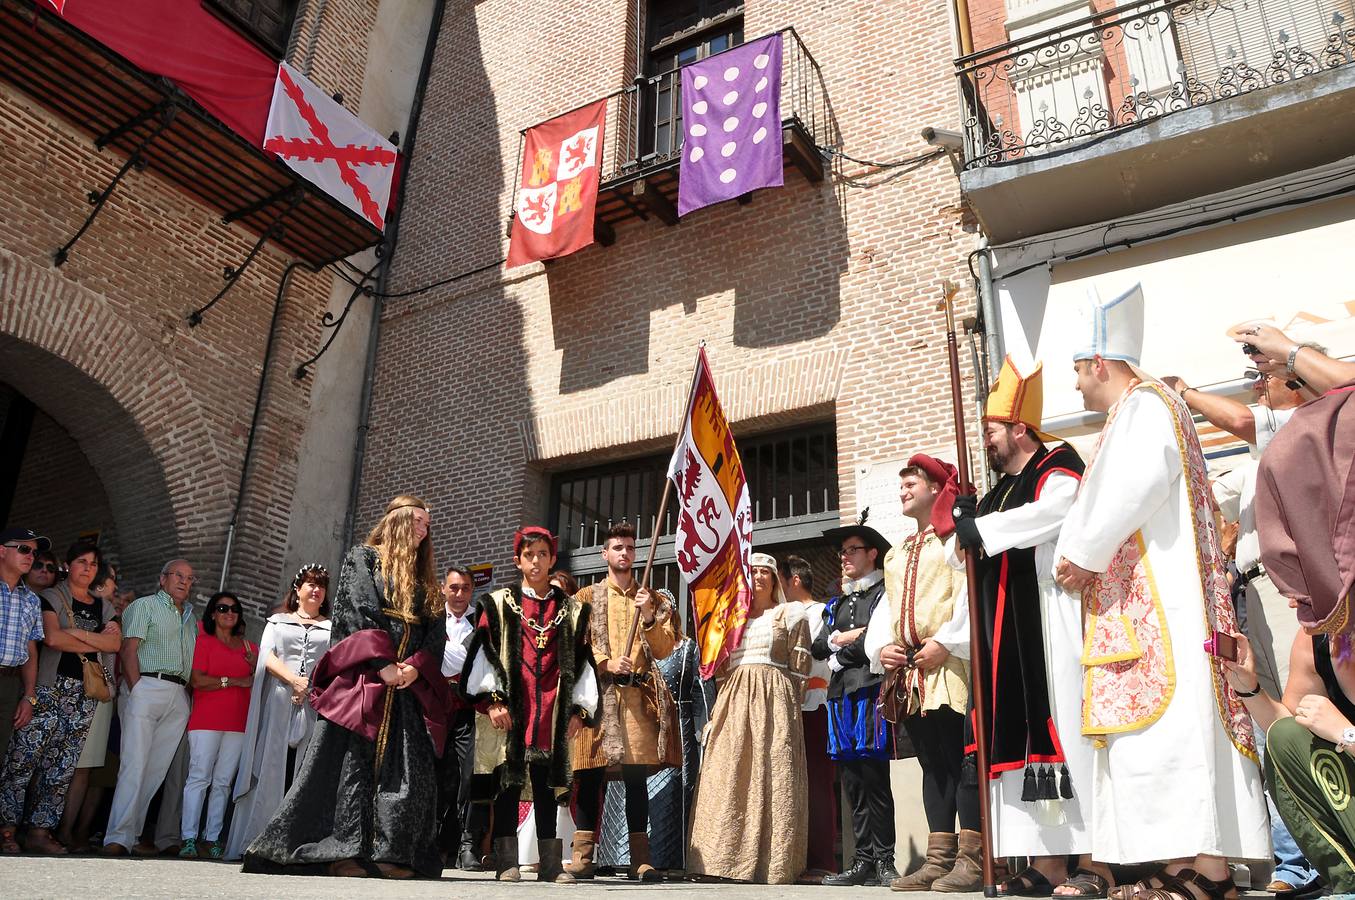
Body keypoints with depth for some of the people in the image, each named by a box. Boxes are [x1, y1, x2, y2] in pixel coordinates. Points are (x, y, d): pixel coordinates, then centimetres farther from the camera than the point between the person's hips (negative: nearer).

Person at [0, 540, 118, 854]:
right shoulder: (51, 597, 4)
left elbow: (116, 642, 1)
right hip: (50, 687, -4)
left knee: (62, 766, 4)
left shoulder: (102, 606, 17)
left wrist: (76, 633, -8)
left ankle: (40, 831, 8)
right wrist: (95, 643, -4)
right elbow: (52, 637, -13)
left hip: (84, 693, 4)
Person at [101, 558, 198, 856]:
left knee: (157, 768, 2)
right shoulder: (145, 605, 7)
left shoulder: (191, 617, 24)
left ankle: (133, 833, 7)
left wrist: (188, 694, 6)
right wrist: (136, 691, -12)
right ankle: (118, 837, -9)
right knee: (134, 764, -11)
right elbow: (129, 650, -3)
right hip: (146, 686, -5)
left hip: (179, 697, 5)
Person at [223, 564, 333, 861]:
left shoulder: (331, 627, 18)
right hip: (279, 703, 0)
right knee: (272, 768, -5)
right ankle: (255, 839, -2)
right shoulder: (277, 621, 18)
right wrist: (294, 680, -11)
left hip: (316, 704, 0)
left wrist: (313, 686, -9)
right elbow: (268, 656, 4)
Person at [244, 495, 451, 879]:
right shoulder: (363, 558, 9)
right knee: (354, 761, -8)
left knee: (409, 768, -4)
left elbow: (437, 630, 11)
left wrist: (415, 667, -8)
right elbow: (362, 612, -6)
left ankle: (391, 853, -2)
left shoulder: (425, 580, 22)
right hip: (363, 677, -5)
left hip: (410, 684, 5)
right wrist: (384, 664, -16)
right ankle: (343, 851, -5)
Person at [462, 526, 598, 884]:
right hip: (508, 712, -1)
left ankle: (551, 864, 11)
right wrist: (491, 699, -8)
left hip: (552, 716, 2)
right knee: (508, 784, 0)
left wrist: (580, 708, 5)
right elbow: (482, 654, 1)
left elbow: (582, 663, 12)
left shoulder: (572, 609, 13)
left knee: (548, 787, 4)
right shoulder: (499, 604, 8)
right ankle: (507, 863, 8)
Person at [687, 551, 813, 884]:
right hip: (734, 698, 4)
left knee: (772, 778, -7)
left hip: (774, 698, -4)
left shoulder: (789, 614, 10)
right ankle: (727, 858, 1)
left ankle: (772, 862, -5)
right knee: (728, 779, -1)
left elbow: (800, 668, 4)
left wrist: (789, 707, -2)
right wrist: (723, 705, 10)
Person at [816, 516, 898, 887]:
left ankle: (884, 861, 0)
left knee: (873, 779, -7)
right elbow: (819, 646, 14)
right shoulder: (838, 602, 24)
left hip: (870, 691, -7)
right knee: (852, 783, 6)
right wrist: (844, 636, -3)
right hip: (841, 694, 7)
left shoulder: (884, 593, 2)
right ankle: (864, 860, 11)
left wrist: (840, 656, -4)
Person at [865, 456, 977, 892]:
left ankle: (971, 860, -3)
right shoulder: (897, 554, 25)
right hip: (909, 673, 8)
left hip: (950, 666, -8)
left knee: (962, 761, -7)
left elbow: (971, 596, -12)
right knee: (932, 764, 8)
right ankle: (939, 859, 11)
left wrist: (945, 643, -19)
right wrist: (882, 647, 3)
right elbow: (886, 608, 21)